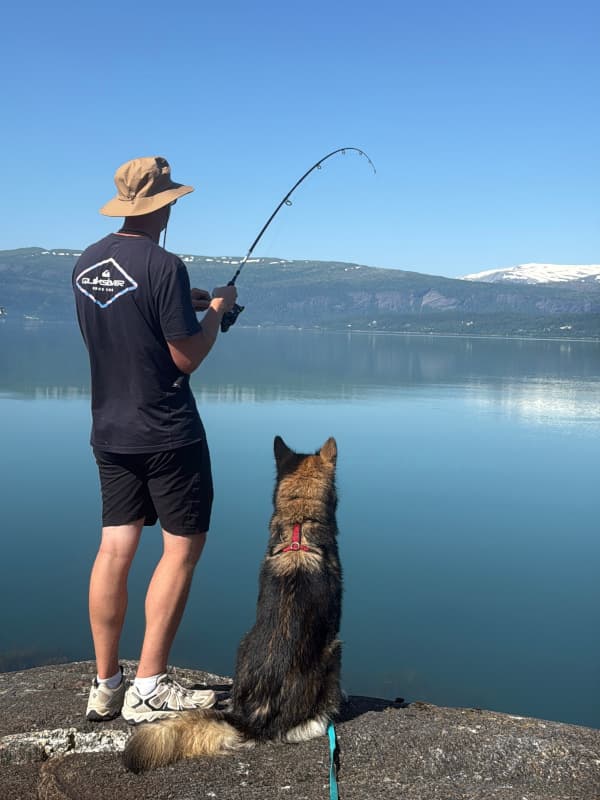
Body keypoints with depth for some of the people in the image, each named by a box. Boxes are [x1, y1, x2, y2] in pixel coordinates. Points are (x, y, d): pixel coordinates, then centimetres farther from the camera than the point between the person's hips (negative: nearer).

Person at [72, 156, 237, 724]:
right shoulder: (163, 266, -16)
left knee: (115, 548, 8)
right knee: (182, 546, 2)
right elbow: (186, 358, -14)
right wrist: (216, 310, 2)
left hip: (110, 432, 7)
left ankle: (106, 686, 14)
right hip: (167, 435, -7)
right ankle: (149, 687, 3)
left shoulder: (86, 263, 8)